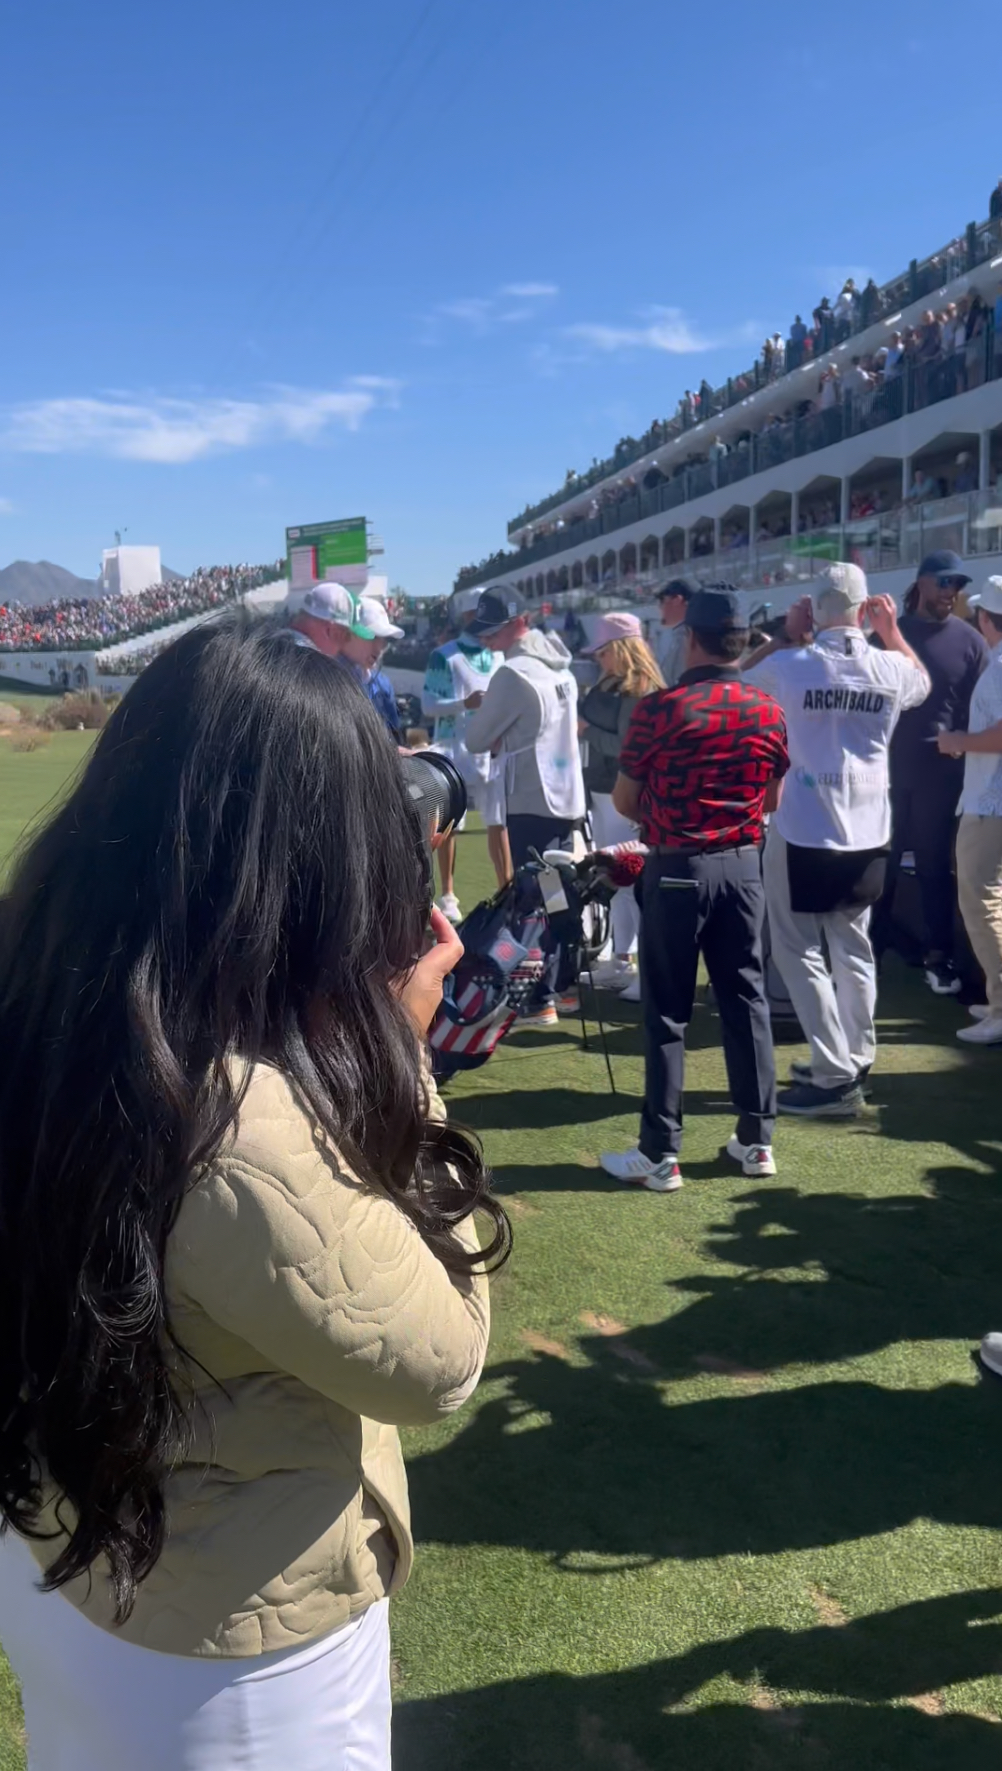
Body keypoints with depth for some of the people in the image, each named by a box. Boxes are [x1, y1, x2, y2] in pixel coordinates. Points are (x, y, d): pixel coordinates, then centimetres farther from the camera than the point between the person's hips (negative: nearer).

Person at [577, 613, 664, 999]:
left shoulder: (643, 691, -13)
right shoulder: (609, 686, 12)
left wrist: (587, 731, -12)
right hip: (603, 794, 9)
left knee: (635, 881, -6)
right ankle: (622, 960, 25)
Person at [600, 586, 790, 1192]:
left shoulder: (660, 708, -12)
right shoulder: (769, 711, 2)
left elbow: (625, 802, -4)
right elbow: (772, 800, 12)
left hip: (678, 868, -4)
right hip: (744, 865, 4)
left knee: (668, 1011, 3)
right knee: (747, 1000, 12)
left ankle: (661, 1154, 8)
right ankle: (758, 1139, 19)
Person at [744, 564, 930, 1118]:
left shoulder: (794, 666, -11)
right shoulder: (891, 668, -2)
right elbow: (923, 684, 23)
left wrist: (787, 636, 10)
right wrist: (893, 630, 21)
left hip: (804, 829, -4)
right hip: (867, 830, 4)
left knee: (799, 951, 3)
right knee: (853, 948, 17)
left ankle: (835, 1077, -1)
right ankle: (853, 1062, 27)